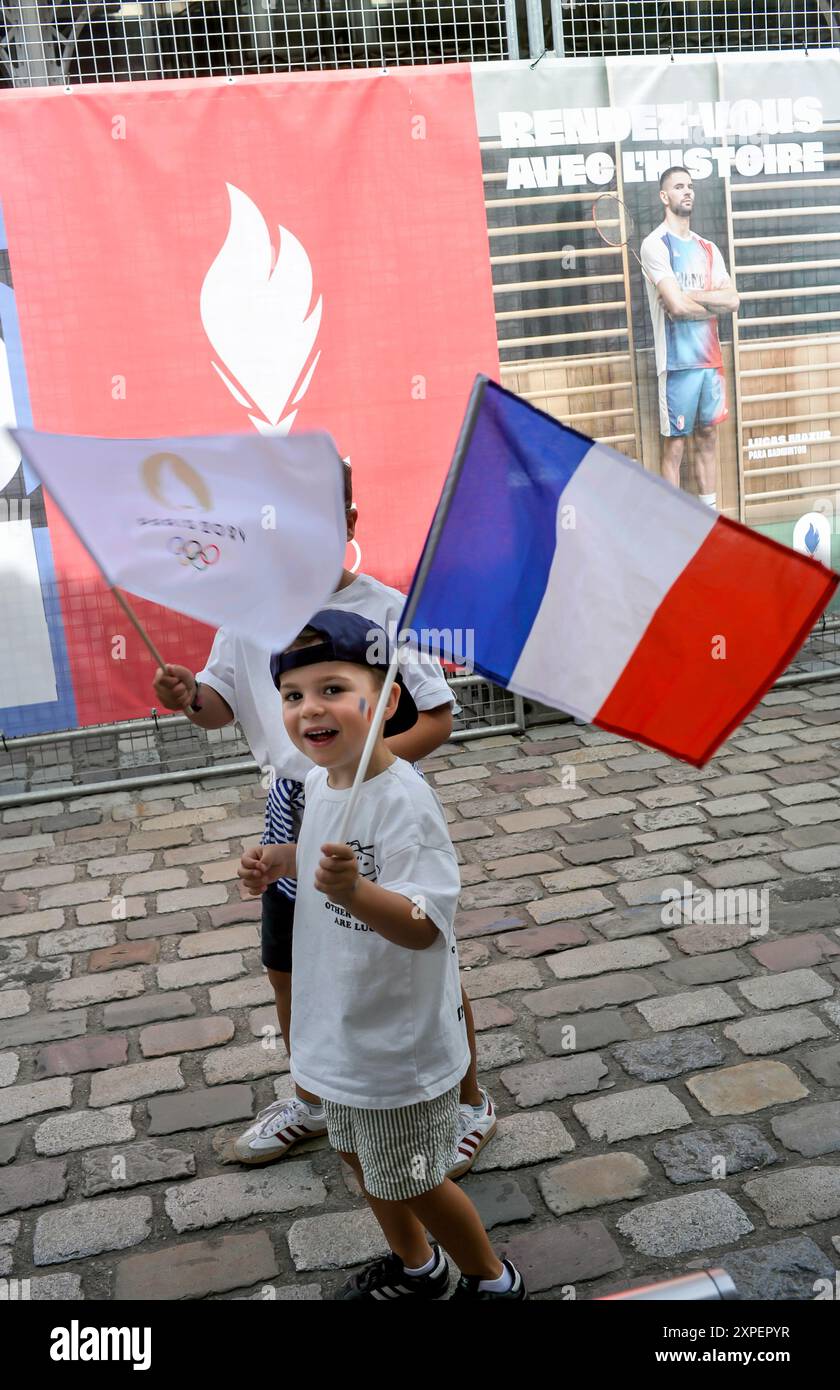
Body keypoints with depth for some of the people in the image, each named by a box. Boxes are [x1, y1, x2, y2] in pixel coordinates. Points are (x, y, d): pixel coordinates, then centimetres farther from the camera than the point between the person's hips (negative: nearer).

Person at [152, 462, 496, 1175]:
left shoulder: (384, 609, -15)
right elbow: (223, 704, 7)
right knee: (287, 964, 18)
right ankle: (312, 1101, 44)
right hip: (293, 808, 5)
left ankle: (470, 1104, 30)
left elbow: (438, 719, -14)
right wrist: (190, 696, -16)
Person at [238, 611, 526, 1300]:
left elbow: (423, 925, -35)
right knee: (361, 1157, 27)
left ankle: (493, 1278, 40)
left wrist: (353, 890, -51)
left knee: (411, 1182, 12)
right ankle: (415, 1266, 53)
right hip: (340, 1027, 9)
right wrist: (282, 861, -3)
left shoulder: (404, 800, -30)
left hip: (399, 1040, -8)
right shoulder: (320, 783, -4)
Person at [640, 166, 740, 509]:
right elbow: (677, 306, -18)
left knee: (707, 438, 12)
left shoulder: (708, 248, 14)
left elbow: (733, 300, 2)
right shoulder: (655, 244, -6)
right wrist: (714, 305, -1)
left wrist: (692, 296, -11)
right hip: (678, 361, -6)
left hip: (711, 359, 6)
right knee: (675, 445, -2)